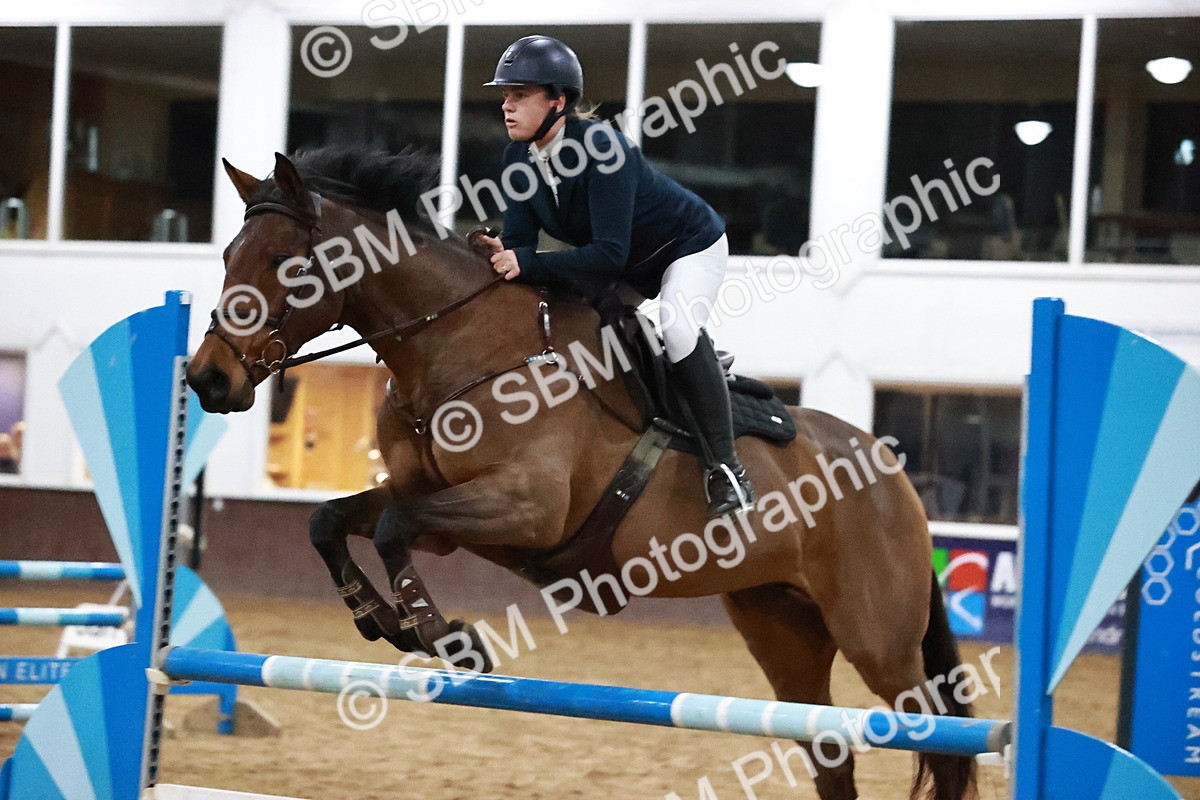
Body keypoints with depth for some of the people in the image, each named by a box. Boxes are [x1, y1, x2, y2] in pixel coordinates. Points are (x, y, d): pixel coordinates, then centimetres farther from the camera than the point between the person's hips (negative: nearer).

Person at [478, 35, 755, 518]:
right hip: (628, 268, 8)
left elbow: (610, 255, -41)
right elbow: (520, 242, -15)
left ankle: (725, 465, -26)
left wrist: (527, 264, -48)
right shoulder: (518, 158, -13)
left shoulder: (601, 149, -36)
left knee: (677, 329, -34)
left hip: (690, 246, -8)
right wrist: (503, 257, -39)